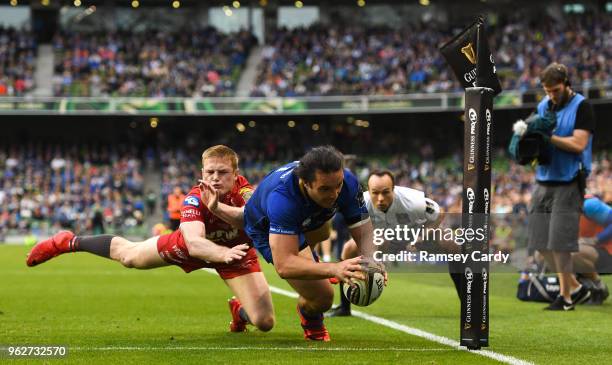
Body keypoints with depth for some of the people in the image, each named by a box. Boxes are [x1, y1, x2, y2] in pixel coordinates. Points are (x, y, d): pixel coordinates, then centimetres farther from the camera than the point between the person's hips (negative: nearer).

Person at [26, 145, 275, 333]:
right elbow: (193, 243, -53)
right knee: (127, 254, 17)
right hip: (197, 245, 0)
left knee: (265, 322, -6)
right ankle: (70, 242, 44)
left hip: (236, 250, 1)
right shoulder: (194, 200, -37)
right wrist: (223, 253, -74)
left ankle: (239, 310, 34)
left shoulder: (243, 191, -36)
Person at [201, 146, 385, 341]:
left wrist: (369, 263, -50)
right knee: (322, 296, -16)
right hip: (266, 231, -6)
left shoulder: (348, 183, -34)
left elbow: (363, 232, -27)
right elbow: (284, 265, -51)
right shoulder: (282, 198, -48)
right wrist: (334, 269, -65)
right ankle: (309, 318, 20)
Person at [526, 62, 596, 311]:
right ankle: (575, 287, 19)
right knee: (541, 242, 6)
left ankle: (566, 296, 5)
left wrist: (548, 137, -18)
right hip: (543, 181, 7)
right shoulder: (543, 106, 13)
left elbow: (578, 143, -15)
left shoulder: (581, 107, -7)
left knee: (559, 243, -8)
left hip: (568, 183, -7)